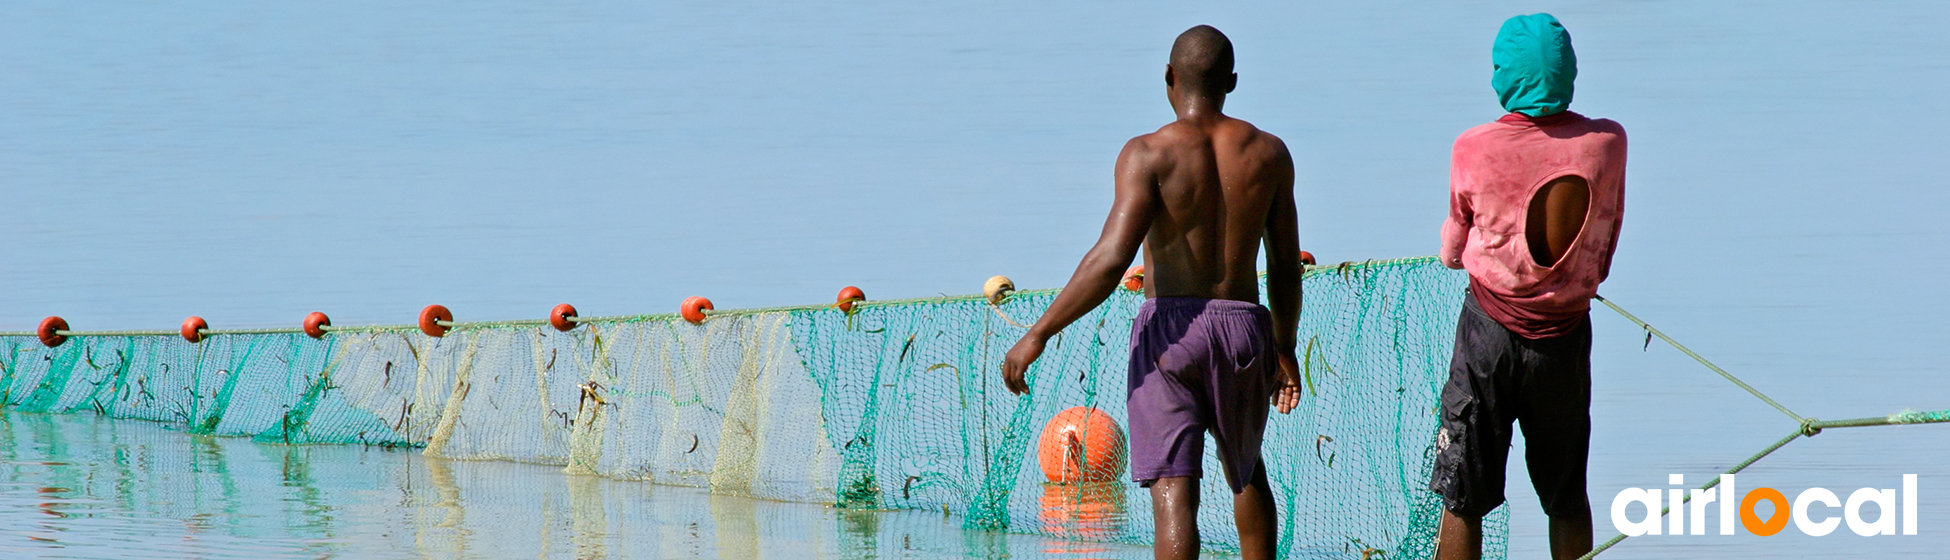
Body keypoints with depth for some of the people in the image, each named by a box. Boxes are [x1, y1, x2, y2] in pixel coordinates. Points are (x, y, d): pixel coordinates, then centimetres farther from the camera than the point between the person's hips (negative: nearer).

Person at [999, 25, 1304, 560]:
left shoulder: (1150, 153, -8)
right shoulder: (1268, 153, 5)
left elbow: (1111, 258, -18)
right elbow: (1285, 267, 11)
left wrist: (1038, 335, -15)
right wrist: (1285, 348, 25)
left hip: (1170, 325, -4)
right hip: (1243, 327, 4)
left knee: (1173, 490, -8)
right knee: (1247, 472, 26)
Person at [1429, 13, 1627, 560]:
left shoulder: (1473, 150, -12)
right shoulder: (1607, 143, -8)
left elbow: (1452, 252, 2)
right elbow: (1605, 252, 5)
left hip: (1489, 331, -1)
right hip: (1566, 336, 2)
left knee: (1463, 503, 4)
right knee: (1568, 500, 15)